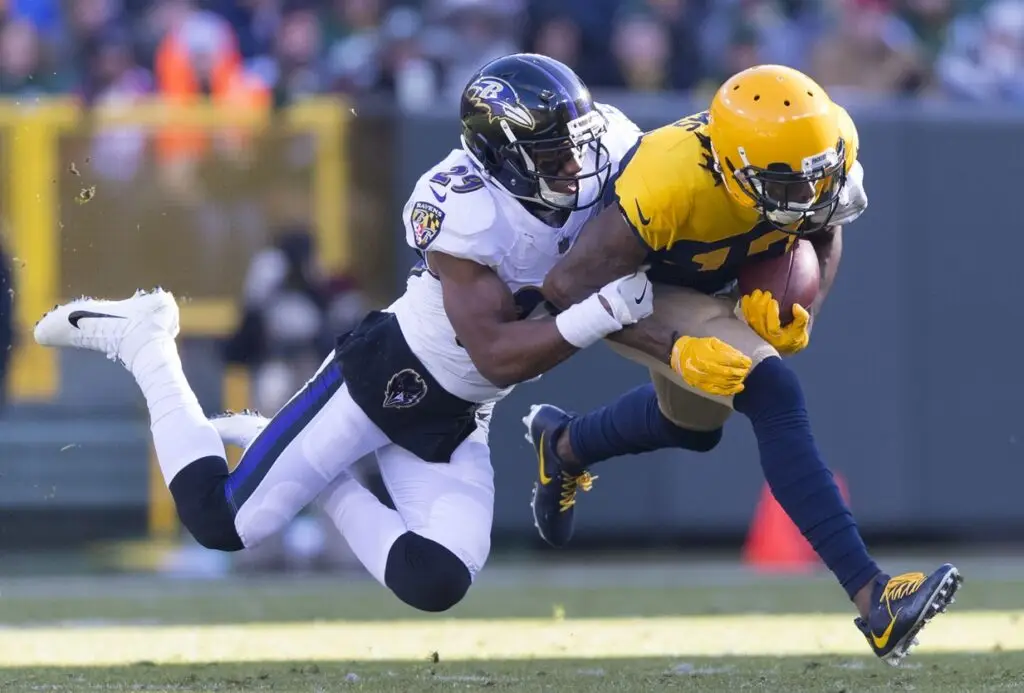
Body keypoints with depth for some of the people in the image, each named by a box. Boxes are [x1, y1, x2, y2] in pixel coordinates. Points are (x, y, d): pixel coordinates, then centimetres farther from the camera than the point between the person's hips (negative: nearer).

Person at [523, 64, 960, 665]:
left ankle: (564, 446, 59)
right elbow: (570, 285, -38)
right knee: (774, 394, -27)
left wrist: (805, 314, -17)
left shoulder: (817, 161, -25)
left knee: (694, 425, 29)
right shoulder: (673, 182, -42)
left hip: (717, 287, 7)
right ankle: (873, 598, -31)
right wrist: (676, 350, -43)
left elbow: (825, 233, 0)